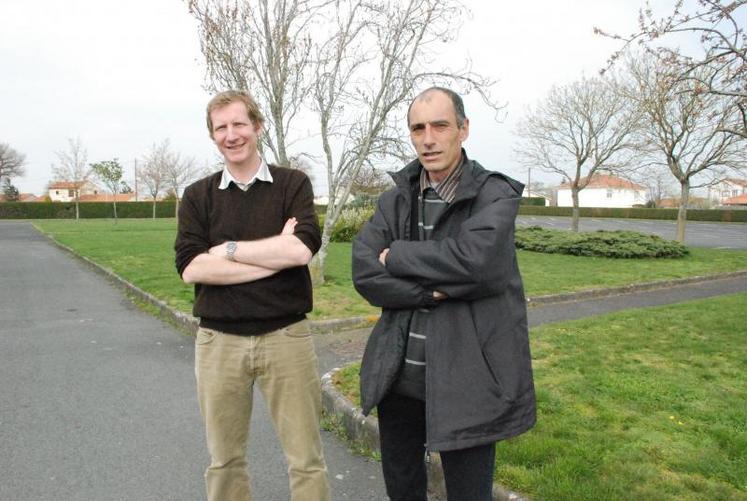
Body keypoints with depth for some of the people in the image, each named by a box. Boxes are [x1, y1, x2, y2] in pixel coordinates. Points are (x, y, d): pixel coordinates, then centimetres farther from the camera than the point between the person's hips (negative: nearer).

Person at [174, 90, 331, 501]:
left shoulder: (293, 184, 1)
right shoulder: (197, 196, 6)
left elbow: (302, 249, -15)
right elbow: (190, 267, -8)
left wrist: (227, 249, -9)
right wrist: (275, 255, -13)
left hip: (285, 336, -1)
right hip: (219, 341, 2)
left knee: (306, 459, 8)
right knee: (224, 461, 16)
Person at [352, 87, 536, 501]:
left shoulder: (495, 195, -8)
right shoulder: (395, 199, 4)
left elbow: (475, 258, -28)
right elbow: (364, 274, -7)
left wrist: (398, 256, -14)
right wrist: (439, 289, -19)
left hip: (466, 378, -4)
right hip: (399, 373, 4)